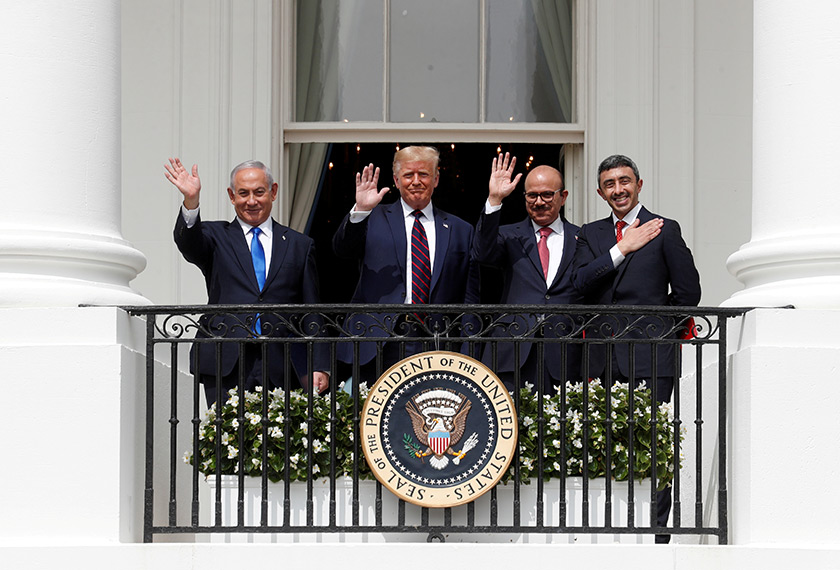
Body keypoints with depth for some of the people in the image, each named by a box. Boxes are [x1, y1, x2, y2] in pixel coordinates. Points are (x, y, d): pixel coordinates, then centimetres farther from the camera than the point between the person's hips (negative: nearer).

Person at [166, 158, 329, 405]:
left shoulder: (299, 245, 16)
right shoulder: (216, 236, 13)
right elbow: (188, 243, -10)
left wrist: (317, 367, 5)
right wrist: (191, 201, -29)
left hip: (279, 366, 1)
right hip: (225, 365, -1)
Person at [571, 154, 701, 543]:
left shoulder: (665, 231, 3)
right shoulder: (591, 235, 15)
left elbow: (688, 293, 3)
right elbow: (579, 284, -1)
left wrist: (651, 329, 5)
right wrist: (622, 249, -6)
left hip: (649, 360, -4)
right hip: (603, 360, 4)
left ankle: (655, 536, -2)